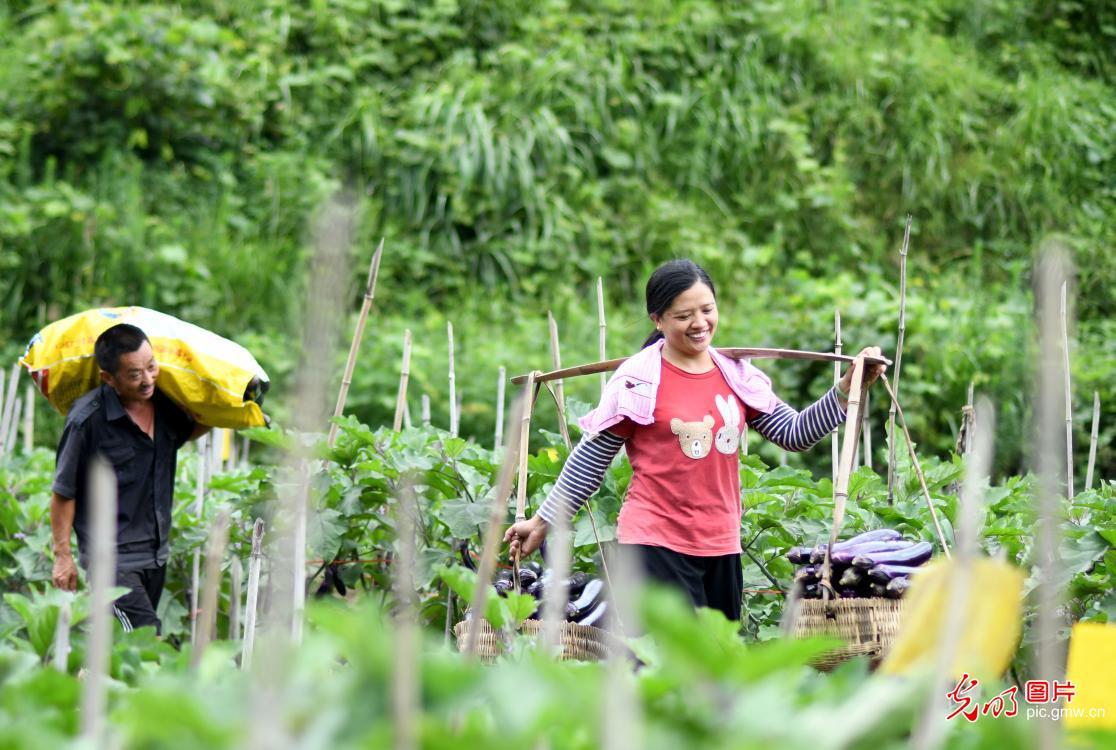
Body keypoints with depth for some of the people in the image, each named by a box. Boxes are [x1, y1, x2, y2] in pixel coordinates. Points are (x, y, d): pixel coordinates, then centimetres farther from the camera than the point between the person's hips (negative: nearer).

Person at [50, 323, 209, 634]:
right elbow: (63, 493, -9)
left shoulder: (165, 403, 1)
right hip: (112, 560, -7)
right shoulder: (87, 419, -18)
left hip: (156, 556, 7)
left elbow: (188, 431, 26)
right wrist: (62, 556, -7)